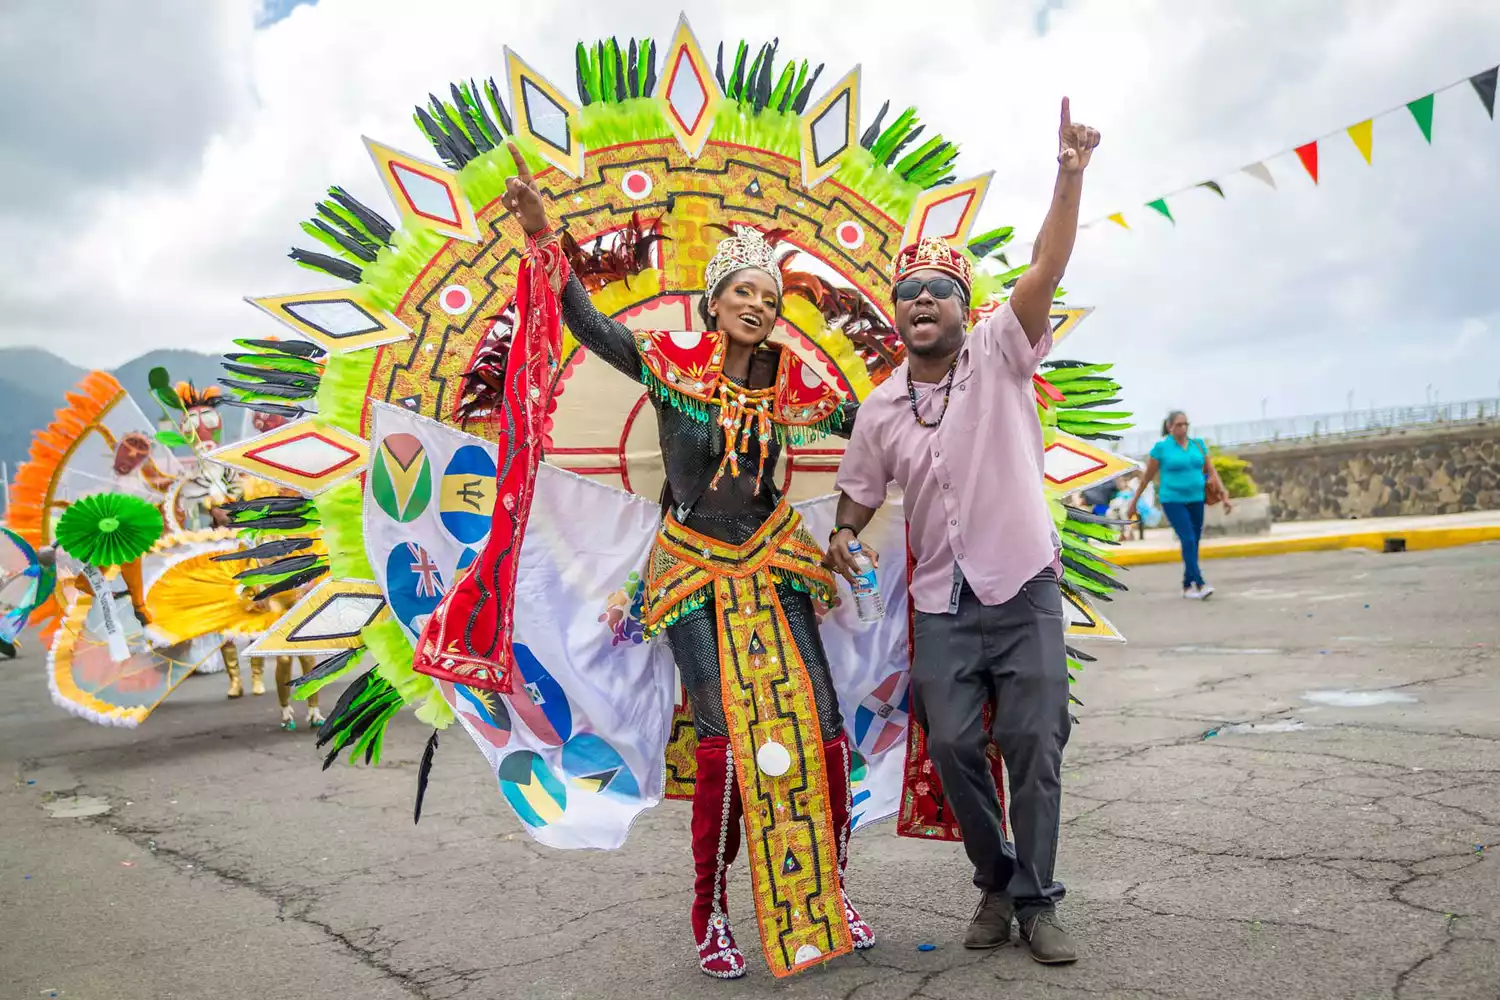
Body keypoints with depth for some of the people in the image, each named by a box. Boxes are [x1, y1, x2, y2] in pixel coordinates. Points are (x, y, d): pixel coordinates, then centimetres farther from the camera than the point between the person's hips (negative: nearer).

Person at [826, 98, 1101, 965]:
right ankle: (996, 883, 23)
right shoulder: (880, 409, 6)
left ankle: (1037, 900, 13)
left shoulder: (1000, 356, -3)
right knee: (953, 745, 2)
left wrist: (1071, 174, -26)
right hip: (941, 602, 3)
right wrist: (843, 535, -4)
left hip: (1025, 590, -3)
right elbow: (861, 490, 17)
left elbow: (1046, 270, -16)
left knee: (1034, 744, -2)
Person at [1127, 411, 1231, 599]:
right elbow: (1147, 476, 1)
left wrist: (1225, 496, 1)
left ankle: (1187, 586, 17)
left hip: (1196, 500, 5)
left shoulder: (1198, 444, 6)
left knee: (1194, 544, 6)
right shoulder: (1161, 447, -6)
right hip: (1173, 501, -5)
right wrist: (1135, 500, 6)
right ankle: (1200, 584, -20)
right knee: (1188, 541, -16)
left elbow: (1212, 472, 7)